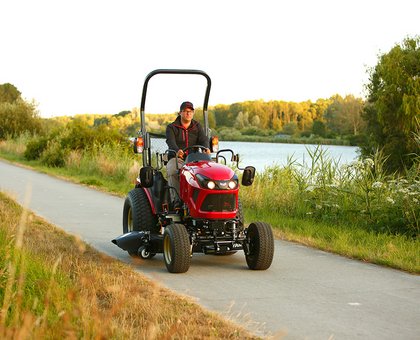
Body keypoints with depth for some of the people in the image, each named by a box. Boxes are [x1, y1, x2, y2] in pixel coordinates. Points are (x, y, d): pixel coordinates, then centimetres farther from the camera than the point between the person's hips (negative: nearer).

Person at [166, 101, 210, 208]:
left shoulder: (197, 127, 14)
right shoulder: (171, 127, 4)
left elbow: (204, 140, -3)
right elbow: (171, 142, -15)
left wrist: (206, 148, -29)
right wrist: (177, 151, -40)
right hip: (176, 159, -2)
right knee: (173, 171, -36)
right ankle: (176, 200, -36)